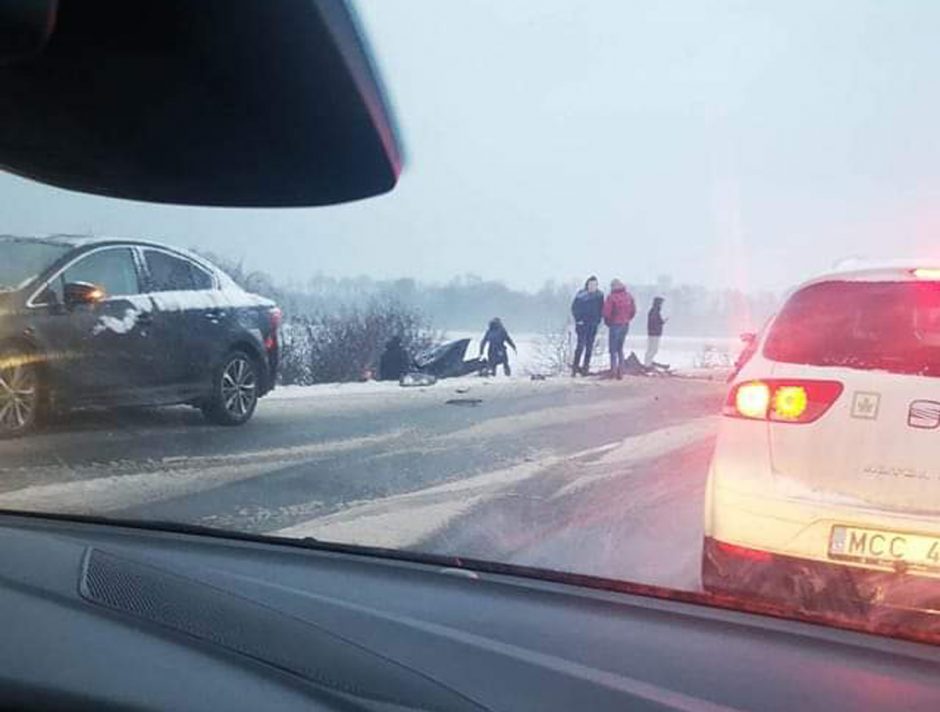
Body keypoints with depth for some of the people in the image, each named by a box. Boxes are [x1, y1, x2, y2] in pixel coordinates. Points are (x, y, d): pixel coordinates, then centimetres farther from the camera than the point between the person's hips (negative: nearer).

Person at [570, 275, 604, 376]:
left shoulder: (600, 295, 3)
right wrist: (578, 319, -8)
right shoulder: (581, 295, -8)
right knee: (581, 345, -10)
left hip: (593, 324, 4)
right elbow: (574, 308, -4)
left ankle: (586, 367, 12)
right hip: (582, 323, -4)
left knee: (589, 346, 6)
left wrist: (598, 320, 4)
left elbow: (601, 309, 12)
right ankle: (575, 366, -2)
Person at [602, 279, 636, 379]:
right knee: (620, 348, 16)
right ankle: (620, 372, 14)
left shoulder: (611, 297, -16)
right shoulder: (629, 296, 3)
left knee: (613, 349, 3)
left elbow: (606, 312, -16)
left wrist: (607, 321, 3)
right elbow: (633, 311, 8)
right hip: (625, 325, 6)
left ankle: (614, 370, -2)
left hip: (615, 325, -6)